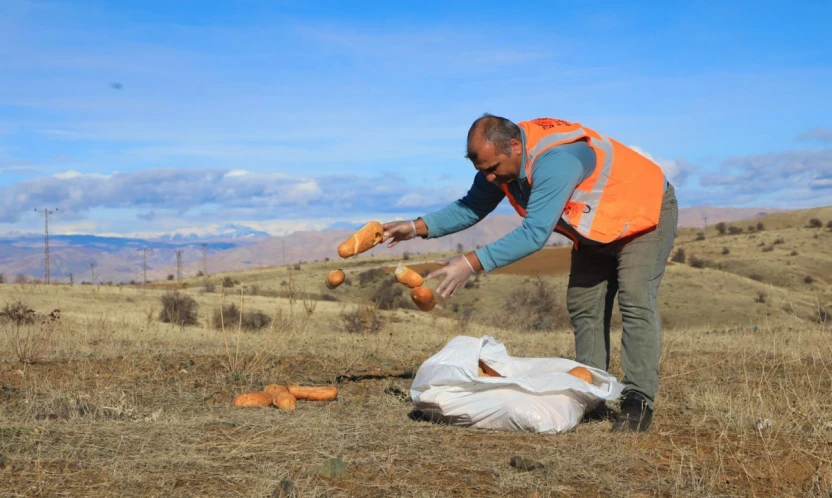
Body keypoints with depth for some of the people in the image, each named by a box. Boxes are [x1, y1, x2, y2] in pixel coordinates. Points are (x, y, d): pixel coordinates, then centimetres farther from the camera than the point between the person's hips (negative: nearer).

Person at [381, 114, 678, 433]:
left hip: (644, 214, -9)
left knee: (636, 302, -19)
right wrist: (418, 228, -15)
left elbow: (535, 233, -43)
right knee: (582, 307, 5)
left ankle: (638, 401, -19)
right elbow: (472, 207, -2)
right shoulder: (502, 156, -13)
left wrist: (472, 263, -46)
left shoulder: (554, 159, -40)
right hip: (596, 230, 9)